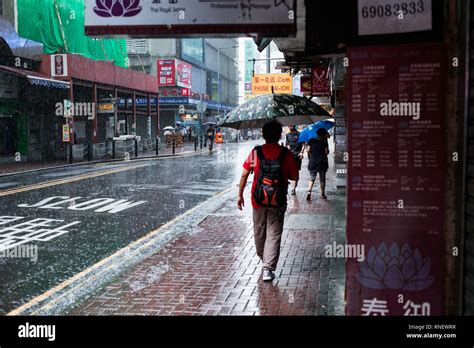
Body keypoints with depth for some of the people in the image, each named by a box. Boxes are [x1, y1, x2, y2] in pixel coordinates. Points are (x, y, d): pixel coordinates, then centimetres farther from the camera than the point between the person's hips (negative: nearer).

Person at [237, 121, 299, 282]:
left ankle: (263, 258, 42)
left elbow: (244, 175, -4)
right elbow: (295, 177, 1)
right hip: (278, 201, -1)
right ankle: (268, 268, -3)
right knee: (274, 234, 4)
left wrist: (240, 195, 4)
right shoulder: (286, 154, -5)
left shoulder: (256, 152, -3)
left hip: (258, 199, 1)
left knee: (259, 231, 20)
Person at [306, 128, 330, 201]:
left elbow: (308, 150, -5)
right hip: (322, 162, -1)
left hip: (313, 162, 1)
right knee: (322, 179, 12)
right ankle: (322, 194, 18)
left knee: (312, 178, 6)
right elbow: (326, 152, -11)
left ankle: (309, 192, -15)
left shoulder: (312, 140, -1)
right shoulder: (324, 141, -6)